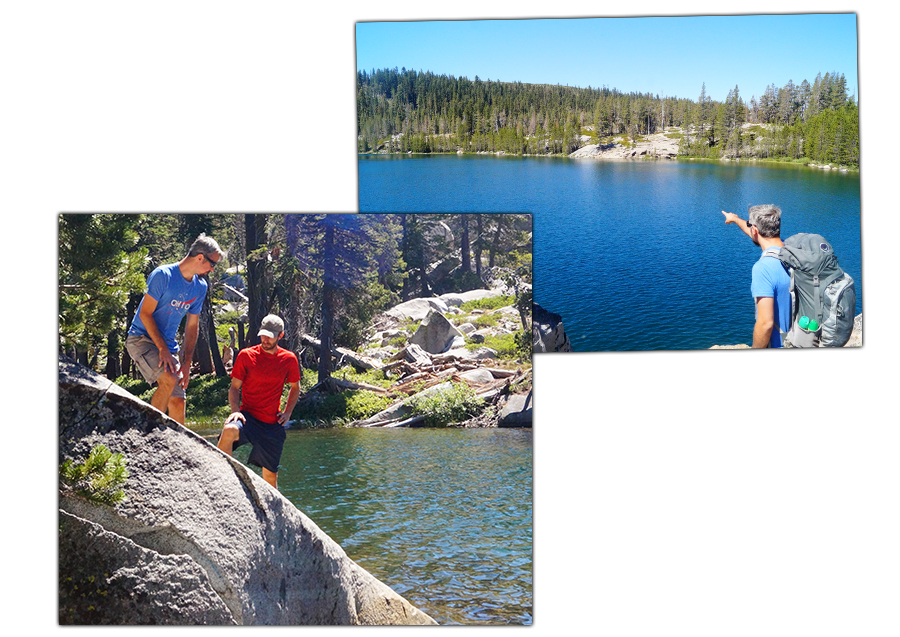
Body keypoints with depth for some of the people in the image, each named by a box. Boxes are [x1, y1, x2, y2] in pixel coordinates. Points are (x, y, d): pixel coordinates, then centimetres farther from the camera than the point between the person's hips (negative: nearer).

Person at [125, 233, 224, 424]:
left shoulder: (200, 287, 5)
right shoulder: (163, 275, -16)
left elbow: (192, 325, 11)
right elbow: (145, 314, -16)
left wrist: (187, 362, 3)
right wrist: (162, 349, -20)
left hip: (168, 346, 7)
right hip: (141, 338, -7)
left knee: (178, 402, -2)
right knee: (169, 379, -29)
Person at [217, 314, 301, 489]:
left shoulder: (289, 359, 4)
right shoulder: (246, 355, -1)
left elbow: (295, 387, 19)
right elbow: (234, 387, 3)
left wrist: (287, 412, 5)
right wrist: (235, 410, -15)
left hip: (273, 424, 2)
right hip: (248, 416, -2)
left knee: (270, 476, 6)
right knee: (229, 431, -36)